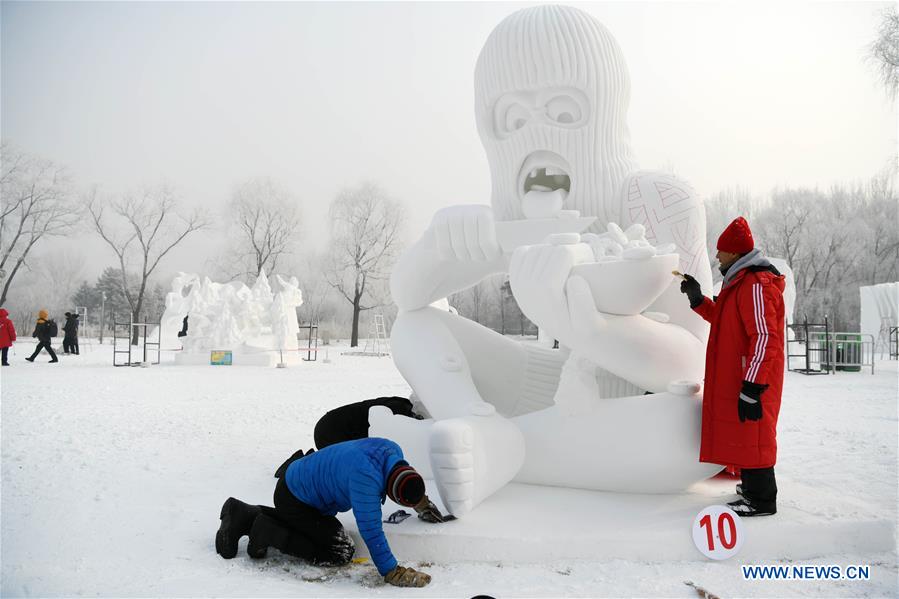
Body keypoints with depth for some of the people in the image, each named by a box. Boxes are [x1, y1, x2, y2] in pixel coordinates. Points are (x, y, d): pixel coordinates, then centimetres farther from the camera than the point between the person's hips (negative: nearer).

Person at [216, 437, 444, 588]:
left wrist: (422, 504, 25)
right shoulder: (366, 478, -37)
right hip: (295, 500, -9)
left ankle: (244, 515, 28)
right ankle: (267, 533, -4)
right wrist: (392, 572, -29)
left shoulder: (393, 450, -11)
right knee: (341, 552, -7)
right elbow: (370, 530, -34)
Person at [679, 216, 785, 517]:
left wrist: (751, 387, -26)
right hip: (735, 377, 10)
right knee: (743, 434, 18)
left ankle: (761, 501, 5)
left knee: (751, 435, -4)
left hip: (750, 379, -10)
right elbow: (724, 320, 28)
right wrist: (698, 299, 13)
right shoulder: (741, 282, 15)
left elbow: (764, 338, -24)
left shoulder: (756, 285, -18)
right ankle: (752, 487, 31)